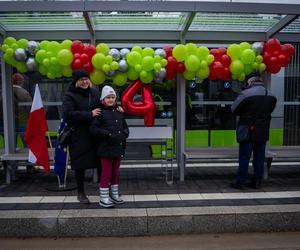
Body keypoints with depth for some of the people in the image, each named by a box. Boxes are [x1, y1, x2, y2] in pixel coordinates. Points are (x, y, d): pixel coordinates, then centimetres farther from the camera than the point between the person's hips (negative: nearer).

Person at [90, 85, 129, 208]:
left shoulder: (119, 112, 11)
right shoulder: (100, 113, -7)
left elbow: (125, 127, 16)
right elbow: (93, 129, -12)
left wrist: (123, 134, -4)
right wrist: (108, 134, -18)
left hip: (118, 148, 6)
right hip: (106, 148, -6)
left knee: (115, 172, 16)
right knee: (106, 172, 1)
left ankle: (114, 195, 31)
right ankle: (104, 198, 12)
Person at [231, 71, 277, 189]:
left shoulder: (245, 93, -14)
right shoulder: (271, 96, 4)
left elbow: (234, 109, -6)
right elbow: (270, 110, 14)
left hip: (248, 131, -5)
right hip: (263, 131, 5)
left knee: (244, 157, 3)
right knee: (259, 157, 13)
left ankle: (241, 182, 8)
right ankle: (257, 182, 20)